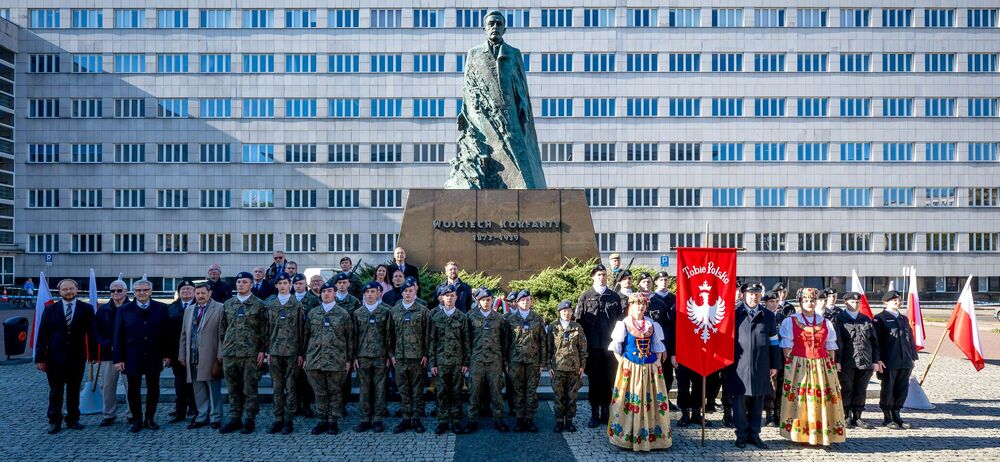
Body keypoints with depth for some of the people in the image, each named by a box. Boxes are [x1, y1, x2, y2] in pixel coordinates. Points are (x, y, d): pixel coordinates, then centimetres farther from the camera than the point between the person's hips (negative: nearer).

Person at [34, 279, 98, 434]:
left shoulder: (86, 309, 1)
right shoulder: (50, 309, 1)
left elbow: (91, 333, 3)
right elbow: (42, 335, 0)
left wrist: (93, 354, 1)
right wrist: (40, 358, -5)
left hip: (77, 358, 0)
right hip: (55, 358, 0)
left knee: (74, 391, 9)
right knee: (55, 391, 5)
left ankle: (73, 420, 19)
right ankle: (55, 421, 15)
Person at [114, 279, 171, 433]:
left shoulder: (161, 309, 1)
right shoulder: (124, 310, 2)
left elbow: (167, 333, 2)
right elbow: (118, 336, 0)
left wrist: (167, 354, -2)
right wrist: (118, 359, -4)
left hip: (154, 358, 0)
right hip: (132, 358, 0)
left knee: (153, 389, 8)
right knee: (133, 391, 6)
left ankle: (150, 419, 22)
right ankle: (137, 420, 19)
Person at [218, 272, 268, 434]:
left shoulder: (259, 305, 0)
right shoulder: (228, 304, 12)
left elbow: (264, 329, -2)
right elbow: (222, 328, 15)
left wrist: (262, 350, -7)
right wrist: (222, 347, 9)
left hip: (250, 354, -4)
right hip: (229, 353, 4)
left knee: (250, 389, 1)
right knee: (233, 389, 9)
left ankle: (249, 420, 8)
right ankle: (234, 419, 18)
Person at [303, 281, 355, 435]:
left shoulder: (343, 314, 4)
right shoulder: (312, 313, 11)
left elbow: (350, 338, 5)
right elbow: (307, 335, 14)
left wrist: (349, 359, 2)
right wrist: (305, 356, 8)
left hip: (336, 359, -2)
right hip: (315, 358, 2)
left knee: (335, 392, 3)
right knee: (320, 392, 7)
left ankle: (333, 421, 11)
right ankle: (321, 421, 16)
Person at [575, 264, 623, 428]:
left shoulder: (615, 296, 9)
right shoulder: (585, 296, 4)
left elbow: (620, 320, 11)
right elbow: (578, 320, 2)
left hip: (610, 345, 2)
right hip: (592, 347, -1)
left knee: (608, 381, 6)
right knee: (594, 381, 3)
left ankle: (605, 412, 17)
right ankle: (595, 415, 11)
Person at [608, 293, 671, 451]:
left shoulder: (652, 324, 10)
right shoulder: (624, 324, 0)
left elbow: (658, 346, 14)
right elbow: (616, 347, 1)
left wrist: (658, 363, 3)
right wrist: (623, 363, -7)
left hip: (651, 368, 3)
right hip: (630, 368, -3)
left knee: (652, 401, 4)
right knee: (629, 401, -2)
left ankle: (652, 436, 12)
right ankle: (627, 436, 5)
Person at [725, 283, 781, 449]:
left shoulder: (768, 316, 11)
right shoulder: (734, 314, 2)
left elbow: (774, 342, 12)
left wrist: (775, 365, 9)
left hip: (761, 367, 2)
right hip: (739, 365, -2)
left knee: (757, 402, 7)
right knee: (740, 401, 1)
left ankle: (754, 434, 18)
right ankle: (742, 434, 12)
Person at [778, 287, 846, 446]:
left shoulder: (825, 323, 13)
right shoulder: (790, 321, 3)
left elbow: (830, 347, 14)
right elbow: (787, 346, 0)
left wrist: (832, 365, 7)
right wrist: (788, 365, -9)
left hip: (822, 366, 3)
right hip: (799, 365, -3)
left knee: (823, 398, 1)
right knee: (799, 398, -4)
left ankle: (822, 433, 9)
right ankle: (799, 434, 1)